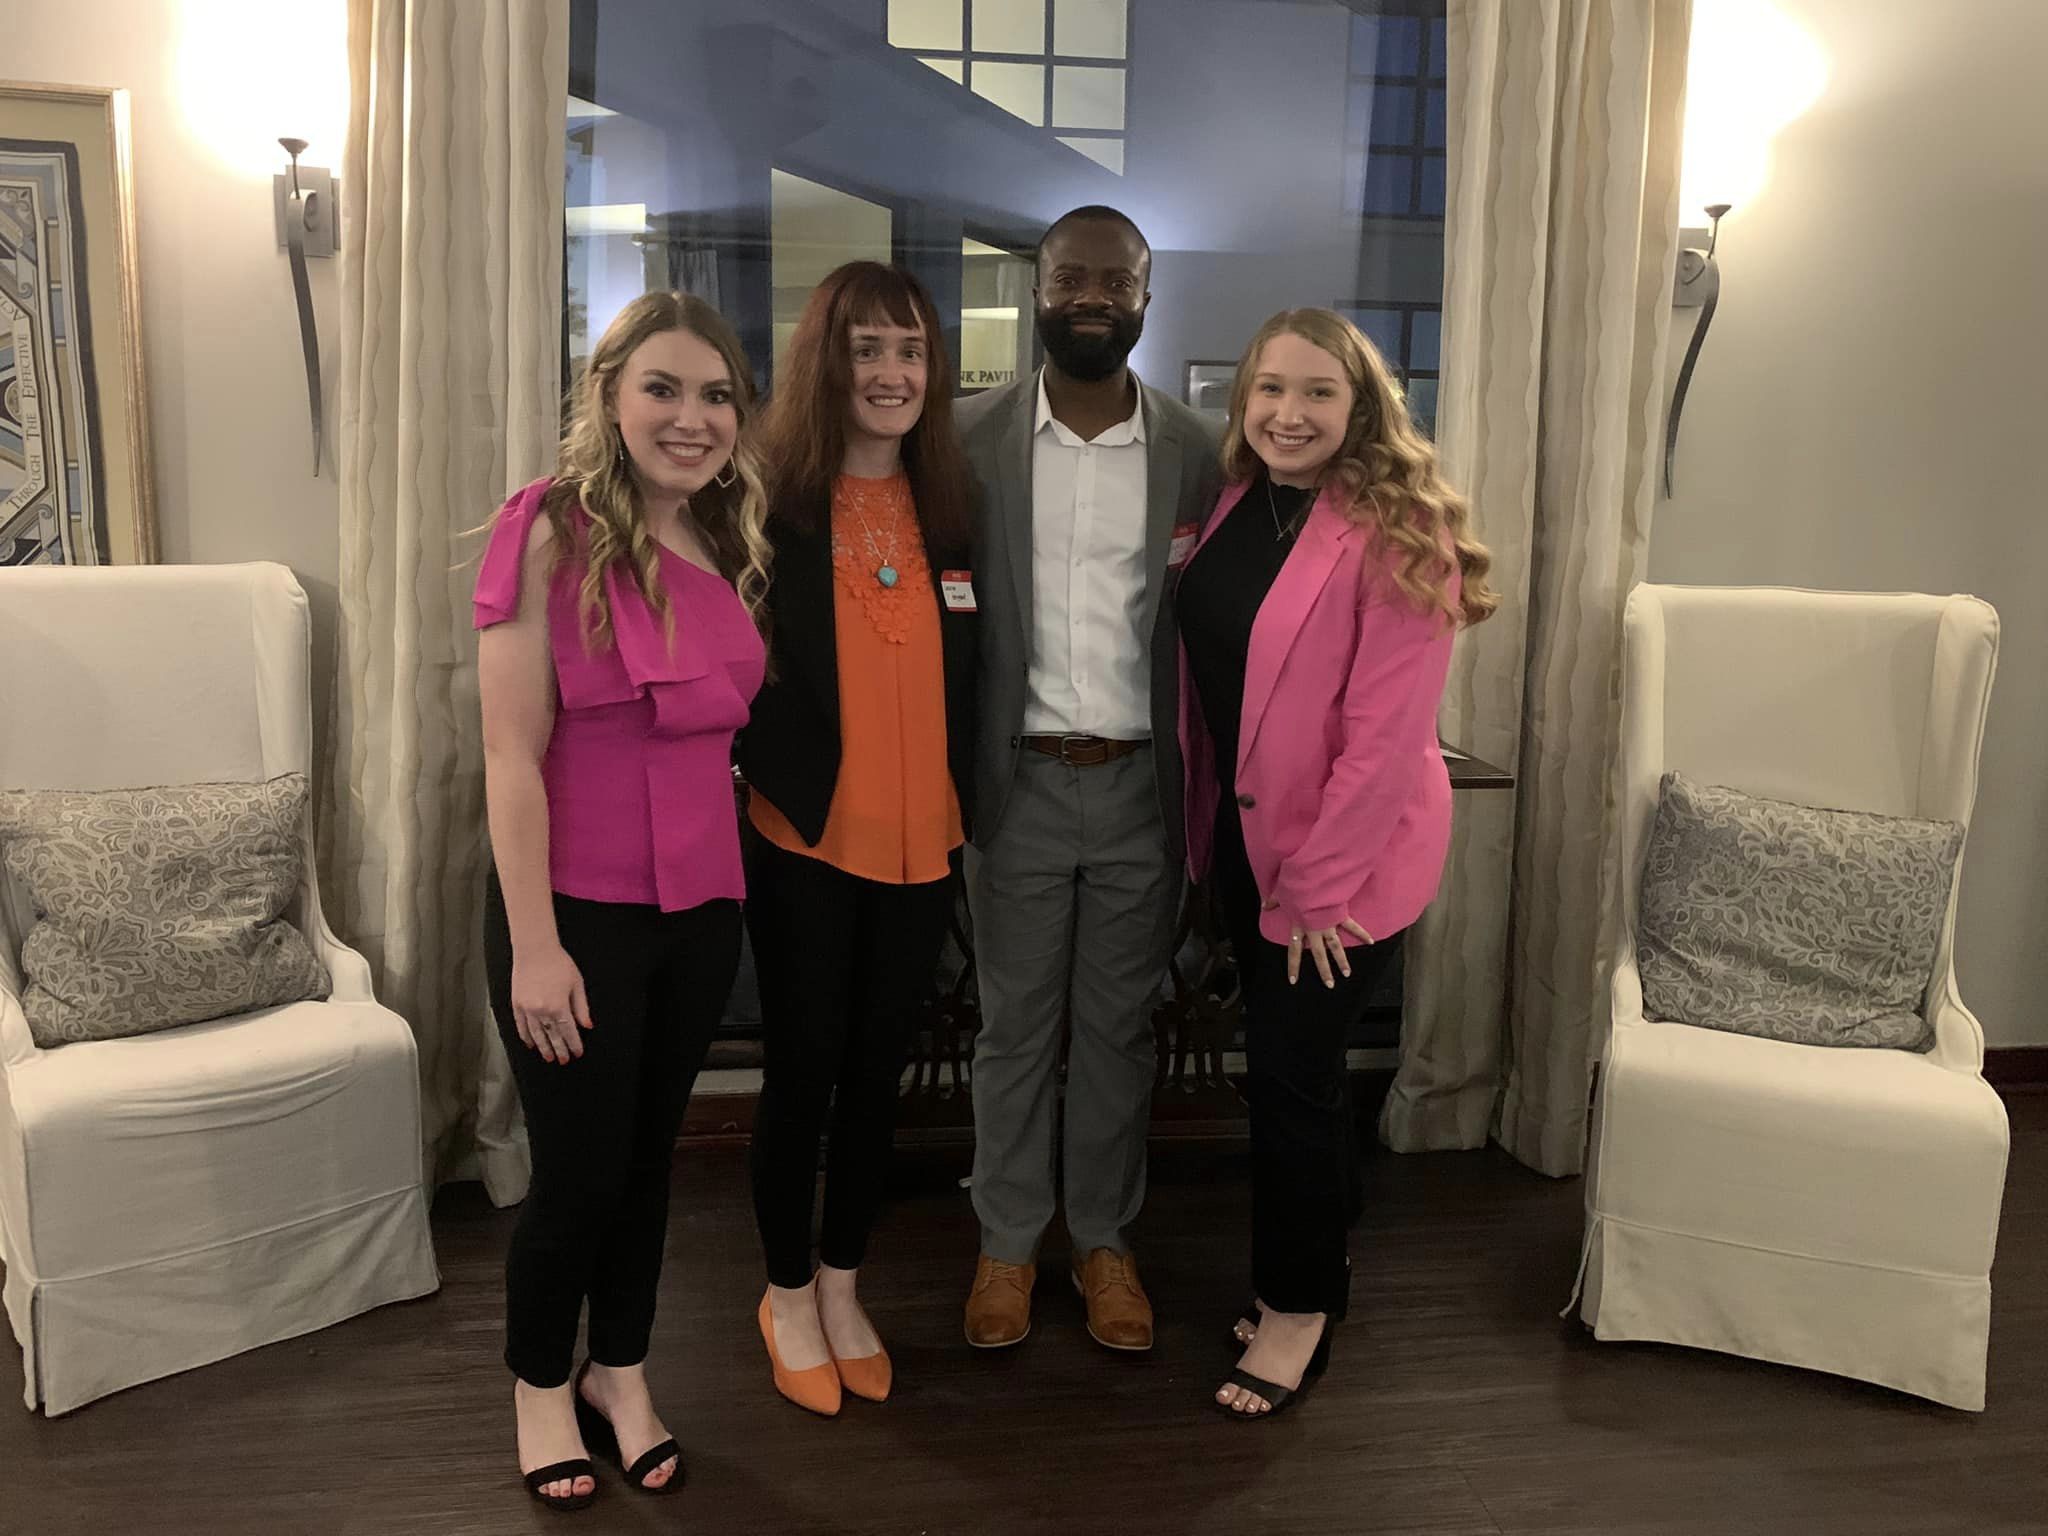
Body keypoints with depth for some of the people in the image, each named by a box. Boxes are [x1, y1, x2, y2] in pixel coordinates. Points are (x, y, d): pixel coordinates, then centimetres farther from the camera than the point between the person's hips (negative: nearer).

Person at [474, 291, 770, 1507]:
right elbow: (512, 752, -15)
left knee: (649, 1155, 18)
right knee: (578, 1171, 9)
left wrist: (732, 873, 3)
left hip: (700, 904, 5)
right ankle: (542, 1386, 35)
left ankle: (622, 1377, 39)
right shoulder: (551, 531, -13)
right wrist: (534, 945, -17)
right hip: (578, 909, -5)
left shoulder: (731, 545, 4)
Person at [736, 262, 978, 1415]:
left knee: (878, 1069, 14)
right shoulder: (771, 506, -8)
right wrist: (779, 773, -18)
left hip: (922, 843, 4)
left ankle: (844, 1288, 34)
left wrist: (971, 823, 8)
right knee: (802, 1070, 8)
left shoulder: (952, 508, 5)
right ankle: (789, 1295, 30)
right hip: (807, 842, -4)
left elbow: (967, 681, 10)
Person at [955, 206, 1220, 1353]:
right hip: (1017, 780, -1)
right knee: (1016, 1022, 10)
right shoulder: (972, 439, -1)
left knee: (1121, 1023, 13)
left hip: (1140, 783, 1)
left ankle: (1105, 1236, 30)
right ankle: (1008, 1240, 28)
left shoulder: (1193, 452, 1)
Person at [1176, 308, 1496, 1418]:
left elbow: (1386, 732, -20)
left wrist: (1324, 881, -18)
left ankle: (1298, 1308, 21)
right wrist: (1209, 823, 6)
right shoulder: (1236, 506, 5)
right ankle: (1315, 1269, 35)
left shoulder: (1394, 535, -17)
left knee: (1291, 1072, 1)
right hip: (1245, 829, 7)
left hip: (1347, 851, -7)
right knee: (1282, 1064, 16)